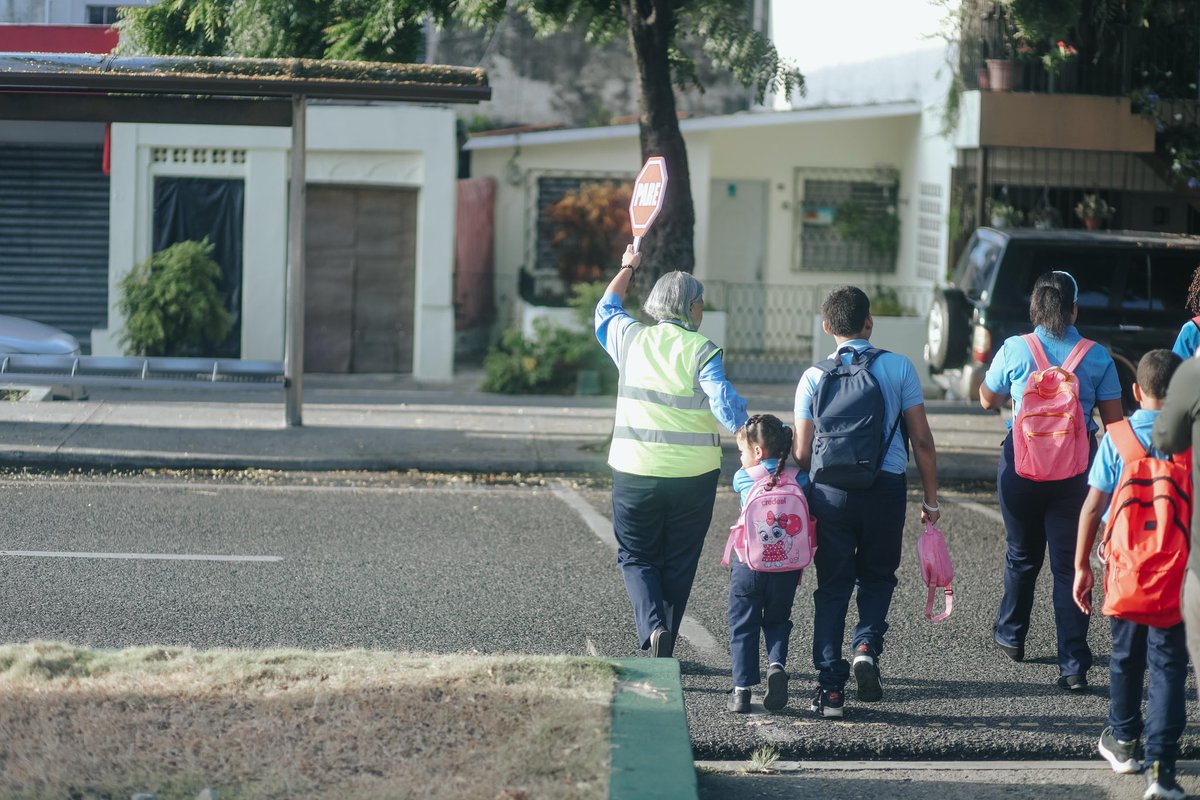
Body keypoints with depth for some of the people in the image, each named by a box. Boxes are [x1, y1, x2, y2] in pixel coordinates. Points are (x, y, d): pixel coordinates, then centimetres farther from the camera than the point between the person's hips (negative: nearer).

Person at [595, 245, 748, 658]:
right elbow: (726, 404, -17)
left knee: (635, 556, 12)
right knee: (677, 563, 11)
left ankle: (652, 626, -14)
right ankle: (664, 650, 13)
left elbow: (605, 312, 24)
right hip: (692, 474, -2)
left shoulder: (631, 339, 2)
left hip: (634, 471, 2)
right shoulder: (701, 350, -9)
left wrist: (626, 269, 37)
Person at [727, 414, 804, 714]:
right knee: (777, 621, 19)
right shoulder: (798, 479, 1)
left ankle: (742, 689, 3)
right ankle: (777, 663, -7)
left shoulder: (744, 477, -1)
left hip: (748, 562, -2)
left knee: (743, 625, 8)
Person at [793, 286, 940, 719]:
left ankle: (830, 686, 4)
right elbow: (922, 440, 0)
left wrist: (803, 500, 17)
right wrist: (931, 499, 8)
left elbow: (802, 451, 2)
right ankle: (867, 646, -7)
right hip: (887, 488, -1)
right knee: (877, 578, 19)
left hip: (830, 491, 1)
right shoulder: (898, 367, 0)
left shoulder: (814, 376, 2)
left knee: (832, 586, 9)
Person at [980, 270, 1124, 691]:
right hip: (1076, 467, 0)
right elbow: (1114, 422, -2)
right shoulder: (1097, 358, -4)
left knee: (1022, 553, 21)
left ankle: (1010, 634, 40)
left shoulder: (1014, 350, -6)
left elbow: (988, 400, 11)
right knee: (1070, 563, 1)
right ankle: (1074, 665, -6)